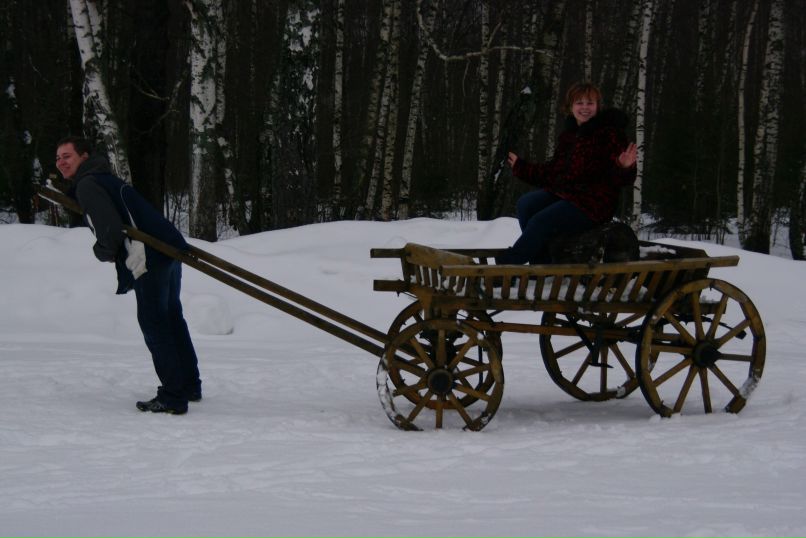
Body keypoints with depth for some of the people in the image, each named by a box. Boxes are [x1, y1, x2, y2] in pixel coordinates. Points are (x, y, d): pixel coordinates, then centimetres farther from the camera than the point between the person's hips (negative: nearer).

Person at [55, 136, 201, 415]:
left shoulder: (87, 185, -7)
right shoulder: (104, 179, 24)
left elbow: (110, 230, -17)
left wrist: (103, 251, 1)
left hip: (148, 258, -10)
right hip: (169, 249, 10)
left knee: (154, 324, -6)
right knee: (171, 319, 20)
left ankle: (172, 397, -8)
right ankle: (189, 385, 32)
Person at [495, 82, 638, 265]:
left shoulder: (608, 133, -5)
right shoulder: (568, 136, 17)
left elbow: (619, 179, -10)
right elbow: (553, 171, 26)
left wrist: (625, 167, -34)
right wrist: (520, 167, 30)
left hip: (593, 203, -7)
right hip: (560, 192, 7)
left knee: (540, 222, -25)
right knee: (525, 204, -18)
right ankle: (540, 267, -20)